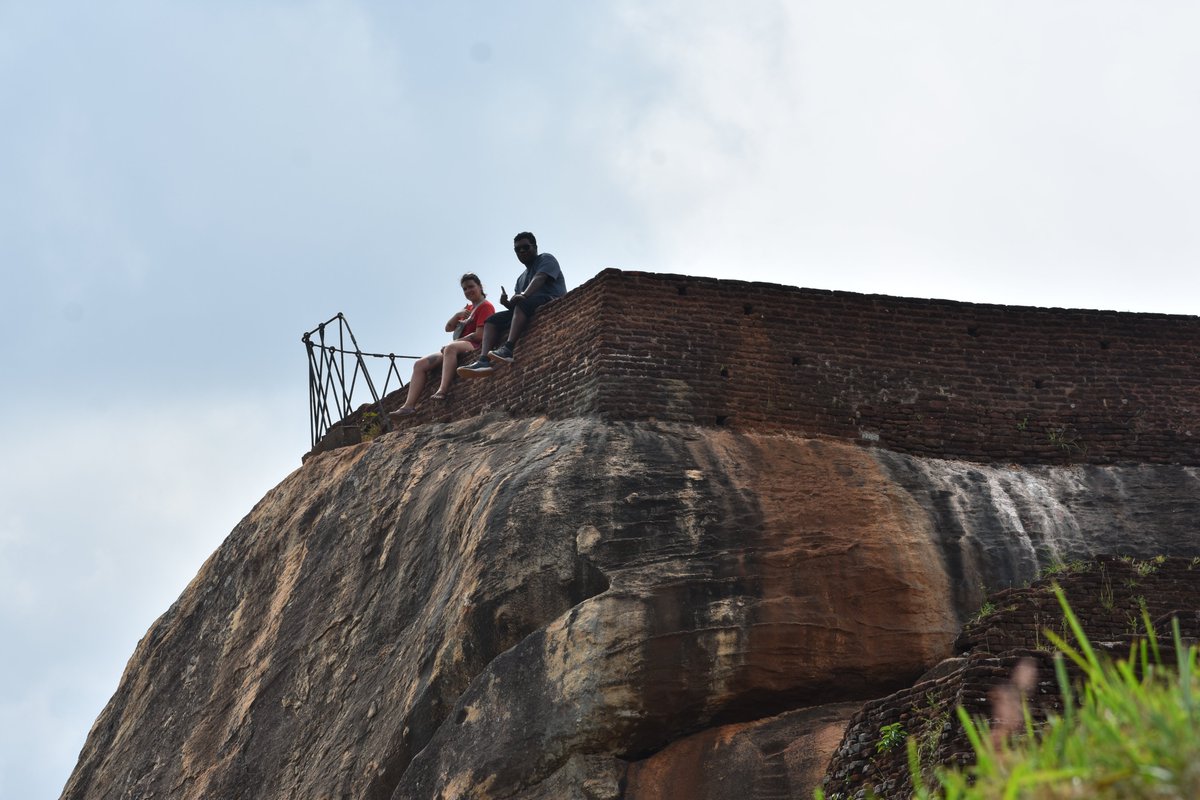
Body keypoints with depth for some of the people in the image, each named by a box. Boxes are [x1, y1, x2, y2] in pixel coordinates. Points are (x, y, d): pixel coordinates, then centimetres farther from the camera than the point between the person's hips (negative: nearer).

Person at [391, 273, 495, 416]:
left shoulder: (486, 306, 0)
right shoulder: (468, 308, 27)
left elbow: (479, 335, -13)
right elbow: (448, 328, 20)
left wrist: (455, 341, -7)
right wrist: (457, 315, 0)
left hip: (474, 346, -9)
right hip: (459, 347, 9)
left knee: (450, 348, -42)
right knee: (420, 364, -6)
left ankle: (442, 391, -58)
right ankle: (409, 406, -21)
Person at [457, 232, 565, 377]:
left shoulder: (546, 259, 9)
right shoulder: (521, 278, 30)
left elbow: (539, 279, -14)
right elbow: (515, 305, 17)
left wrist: (524, 295, -34)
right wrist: (507, 303, -7)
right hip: (527, 312, 7)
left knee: (524, 303, -36)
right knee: (493, 320, -9)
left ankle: (507, 349, -54)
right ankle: (484, 361, -34)